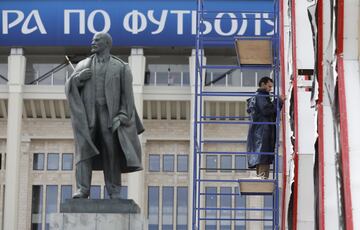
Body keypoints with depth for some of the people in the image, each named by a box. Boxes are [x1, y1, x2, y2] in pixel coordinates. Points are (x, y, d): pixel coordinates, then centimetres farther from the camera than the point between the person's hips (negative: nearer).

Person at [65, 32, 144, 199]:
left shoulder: (120, 67, 6)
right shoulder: (83, 65, 13)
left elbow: (127, 95, 2)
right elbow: (69, 88, 11)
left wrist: (122, 117, -10)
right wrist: (78, 78, -11)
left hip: (109, 115, -1)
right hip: (87, 114, 2)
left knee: (112, 152, -5)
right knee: (84, 149, -10)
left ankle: (114, 191, 0)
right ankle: (82, 190, -14)